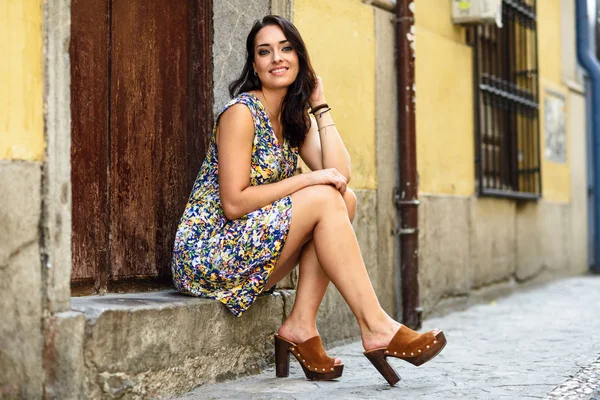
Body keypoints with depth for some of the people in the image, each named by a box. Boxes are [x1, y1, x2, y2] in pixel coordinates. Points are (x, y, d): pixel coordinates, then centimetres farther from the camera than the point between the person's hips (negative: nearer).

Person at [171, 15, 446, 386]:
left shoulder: (295, 119, 11)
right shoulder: (241, 112, -12)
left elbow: (340, 175, -3)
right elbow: (234, 204, -20)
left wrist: (320, 105, -1)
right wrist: (310, 180, -18)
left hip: (250, 250, 8)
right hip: (208, 254, -8)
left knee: (345, 199, -10)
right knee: (324, 200, -21)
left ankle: (301, 326, -15)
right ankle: (375, 327, -20)